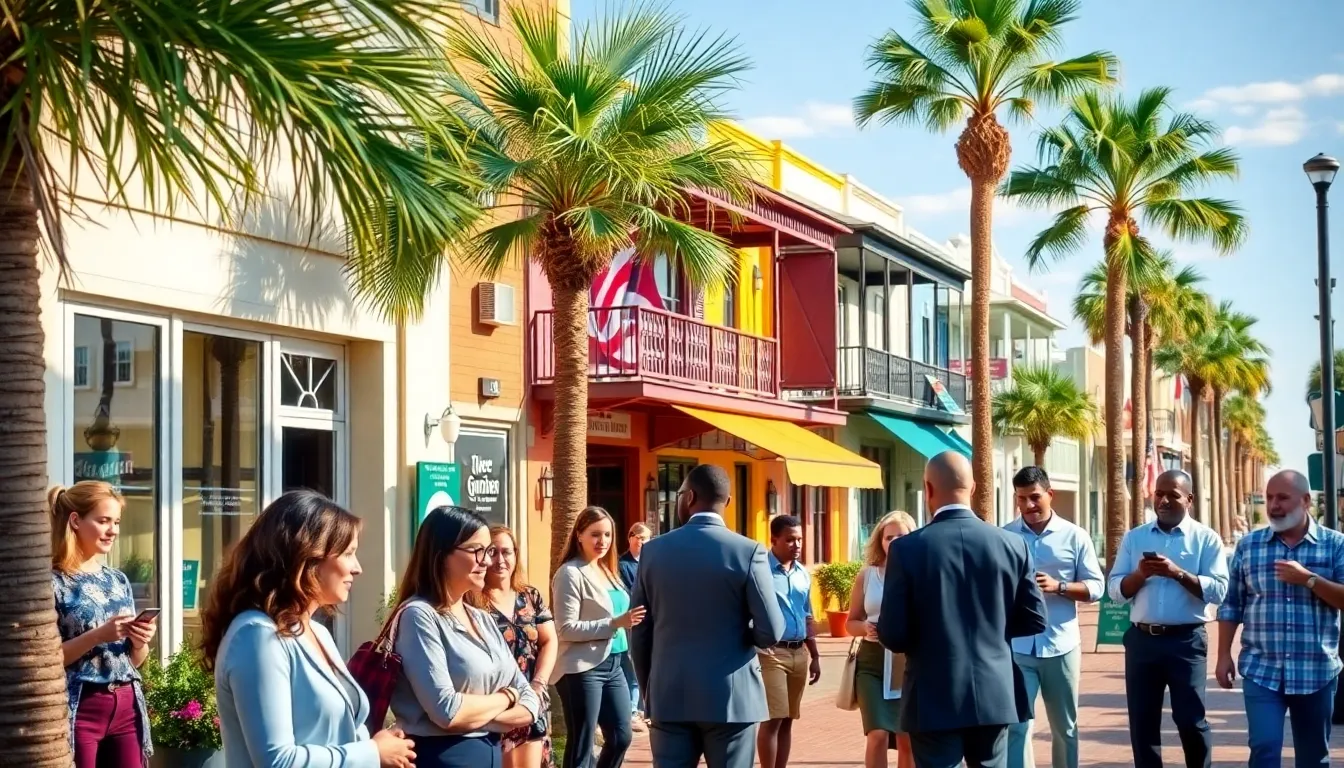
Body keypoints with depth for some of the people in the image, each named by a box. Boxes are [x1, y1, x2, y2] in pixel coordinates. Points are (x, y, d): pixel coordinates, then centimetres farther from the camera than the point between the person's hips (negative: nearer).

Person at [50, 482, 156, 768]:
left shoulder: (119, 580, 12)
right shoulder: (54, 582, -7)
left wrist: (140, 641, -4)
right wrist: (97, 635, -20)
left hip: (127, 707, 6)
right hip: (80, 710, -6)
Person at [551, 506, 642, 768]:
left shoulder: (606, 570, 15)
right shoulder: (571, 573, -11)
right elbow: (566, 629, -17)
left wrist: (626, 621, 6)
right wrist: (615, 624, -23)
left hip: (612, 665, 9)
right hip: (582, 669, -8)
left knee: (621, 737, 13)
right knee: (581, 746, -2)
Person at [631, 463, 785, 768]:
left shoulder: (653, 551, 1)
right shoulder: (748, 551, -8)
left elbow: (640, 633, 5)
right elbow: (771, 631, -10)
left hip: (669, 696, 2)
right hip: (731, 697, -2)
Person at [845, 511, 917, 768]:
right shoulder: (867, 575, 5)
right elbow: (851, 623, 11)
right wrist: (865, 627, -11)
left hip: (911, 662, 0)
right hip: (873, 660, 0)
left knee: (907, 739, 7)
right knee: (878, 735, -10)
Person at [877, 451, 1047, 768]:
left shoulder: (907, 548, -11)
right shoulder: (1013, 545, -2)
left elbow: (892, 635, -10)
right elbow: (1035, 620, 4)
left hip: (934, 700, -3)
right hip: (994, 695, 3)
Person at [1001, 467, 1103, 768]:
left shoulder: (1074, 536, 2)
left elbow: (1095, 587, 1)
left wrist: (1058, 586, -13)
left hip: (1061, 646, 1)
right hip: (1016, 647, -1)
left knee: (1065, 726, 14)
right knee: (1016, 725, -6)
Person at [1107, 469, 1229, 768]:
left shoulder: (1206, 538, 1)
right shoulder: (1134, 537, 10)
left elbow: (1218, 590, -9)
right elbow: (1115, 590, 6)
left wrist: (1178, 573, -19)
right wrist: (1140, 574, -12)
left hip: (1186, 640, -3)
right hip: (1142, 640, 3)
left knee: (1190, 720, -1)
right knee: (1142, 722, 7)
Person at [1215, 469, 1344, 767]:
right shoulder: (1249, 545, 6)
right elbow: (1231, 605, 8)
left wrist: (1309, 579, -16)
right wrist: (1224, 656, 3)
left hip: (1316, 672, 0)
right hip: (1261, 671, 0)